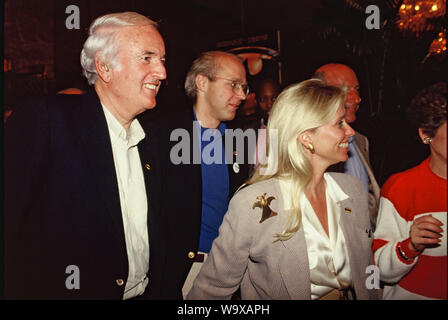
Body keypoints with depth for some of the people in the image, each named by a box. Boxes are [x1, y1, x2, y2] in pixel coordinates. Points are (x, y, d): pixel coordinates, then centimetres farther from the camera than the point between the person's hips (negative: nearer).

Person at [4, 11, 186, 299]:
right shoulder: (45, 120, -14)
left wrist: (170, 290, 1)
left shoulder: (152, 143, 6)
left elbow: (162, 235, 10)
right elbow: (11, 230, -19)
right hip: (65, 292, -5)